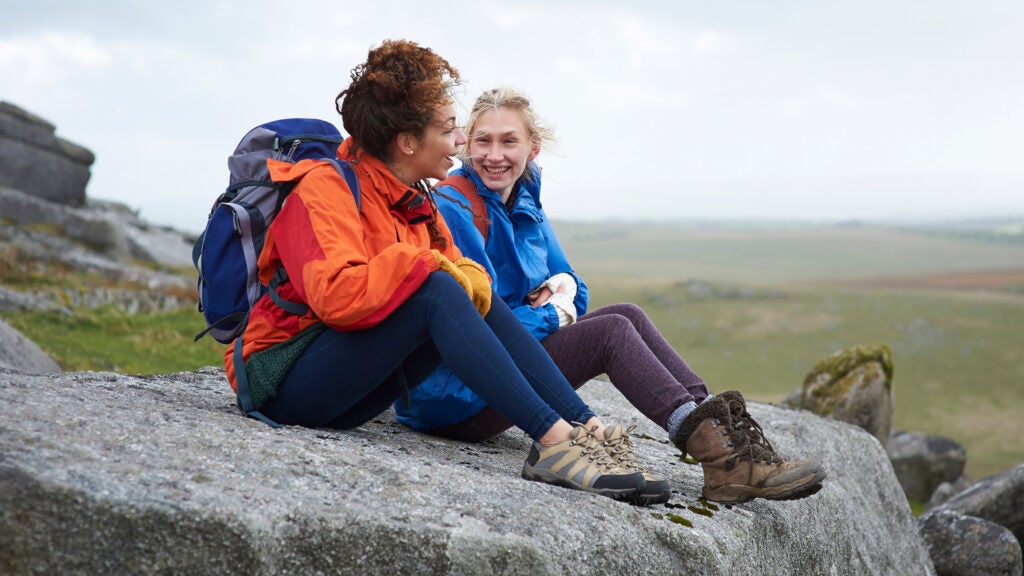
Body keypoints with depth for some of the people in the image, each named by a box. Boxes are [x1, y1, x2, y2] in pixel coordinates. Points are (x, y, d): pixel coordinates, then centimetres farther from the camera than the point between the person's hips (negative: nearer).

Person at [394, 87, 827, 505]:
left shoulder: (524, 201, 11)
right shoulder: (454, 208, -16)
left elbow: (568, 281, 17)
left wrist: (564, 285, -7)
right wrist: (555, 315, -9)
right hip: (453, 395, -8)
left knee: (627, 314, -6)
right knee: (612, 331, -18)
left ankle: (719, 431, -19)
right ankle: (715, 452, -27)